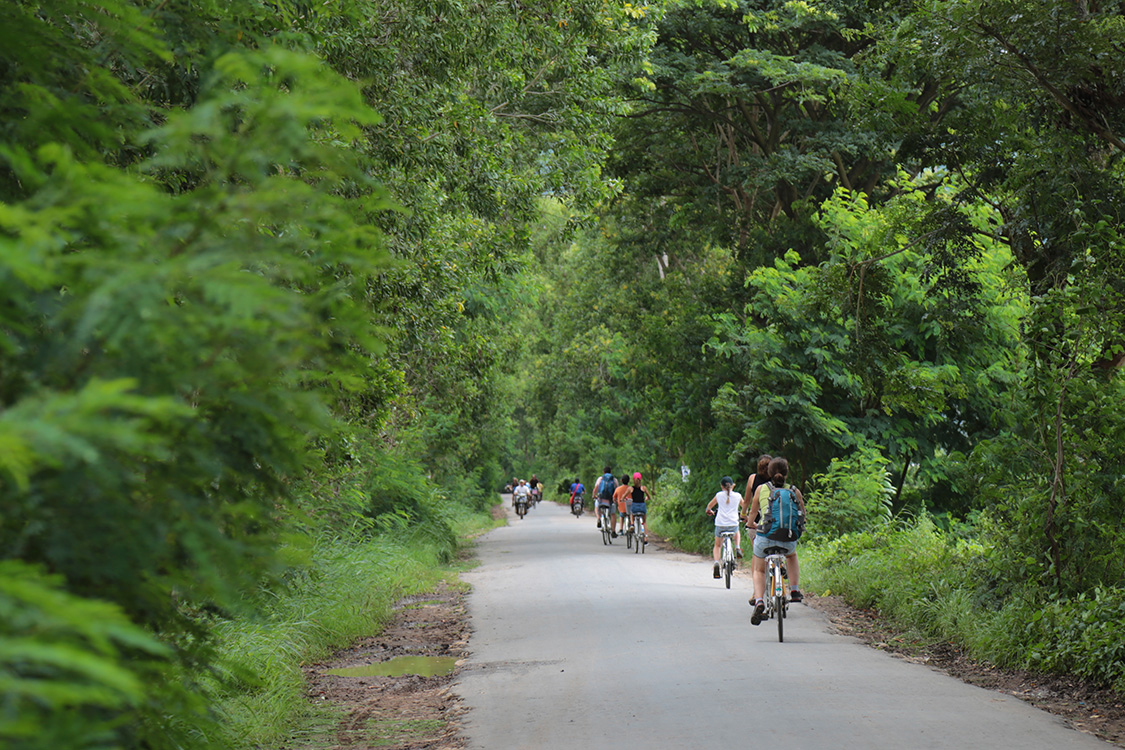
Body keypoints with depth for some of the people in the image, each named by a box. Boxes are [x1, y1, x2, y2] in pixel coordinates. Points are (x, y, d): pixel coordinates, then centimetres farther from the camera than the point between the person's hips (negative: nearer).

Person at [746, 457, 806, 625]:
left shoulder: (761, 489, 8)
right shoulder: (794, 491, 7)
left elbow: (752, 512, 23)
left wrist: (750, 523, 46)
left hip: (764, 537, -1)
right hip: (788, 540, 1)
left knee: (759, 570, 22)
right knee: (791, 555, 37)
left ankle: (758, 600, -5)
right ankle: (795, 590, 27)